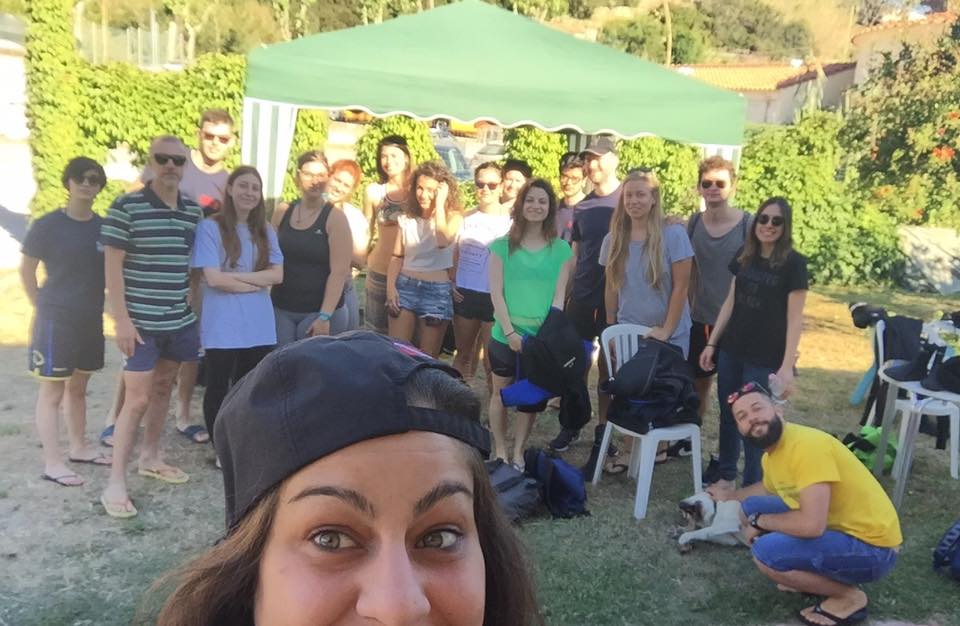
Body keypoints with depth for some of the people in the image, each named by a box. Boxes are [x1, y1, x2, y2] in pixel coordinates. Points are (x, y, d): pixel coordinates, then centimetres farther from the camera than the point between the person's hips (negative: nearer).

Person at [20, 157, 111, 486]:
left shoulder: (104, 227, 4)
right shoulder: (47, 225, -9)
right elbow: (26, 271, -1)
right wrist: (43, 308, -1)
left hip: (91, 319, 5)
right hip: (55, 319, -5)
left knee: (78, 387, 17)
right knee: (52, 391, 0)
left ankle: (78, 447, 30)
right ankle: (52, 463, 5)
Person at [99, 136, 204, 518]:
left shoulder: (194, 211, 7)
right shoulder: (126, 207, -9)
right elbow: (112, 265, -11)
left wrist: (201, 312, 11)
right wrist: (121, 319, -15)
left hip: (180, 320, 6)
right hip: (141, 321, -6)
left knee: (163, 388, 16)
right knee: (137, 398, -6)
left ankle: (150, 458, 33)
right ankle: (116, 482, 4)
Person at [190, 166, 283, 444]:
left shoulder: (265, 231, 10)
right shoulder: (210, 227, -6)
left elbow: (277, 275, -1)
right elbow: (213, 278, -14)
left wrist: (236, 276, -11)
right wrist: (256, 283, -6)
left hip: (258, 324, 5)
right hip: (222, 325, -5)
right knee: (219, 388, 7)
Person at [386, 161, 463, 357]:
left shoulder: (453, 216, -3)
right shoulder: (407, 217, 8)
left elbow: (443, 241, -24)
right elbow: (397, 256, 10)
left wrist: (440, 203, -17)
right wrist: (390, 286, -4)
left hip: (437, 290, -2)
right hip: (405, 286, 3)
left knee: (427, 357, 5)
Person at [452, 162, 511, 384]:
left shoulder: (509, 221, -3)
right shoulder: (466, 218, 8)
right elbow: (454, 254, 16)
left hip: (493, 297, -3)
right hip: (464, 294, 4)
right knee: (464, 353, 14)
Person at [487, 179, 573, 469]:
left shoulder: (561, 249, 3)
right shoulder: (502, 246, 0)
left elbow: (559, 296, 1)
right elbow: (496, 293, -5)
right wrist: (510, 331, -15)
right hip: (506, 334, -1)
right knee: (501, 392, 10)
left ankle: (518, 452, 25)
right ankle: (499, 450, 25)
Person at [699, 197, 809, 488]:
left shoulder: (794, 263, -10)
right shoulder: (744, 256, 5)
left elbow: (794, 318, -12)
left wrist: (787, 366, -17)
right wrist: (712, 343, 10)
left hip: (766, 359, -5)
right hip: (731, 351, 5)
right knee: (728, 415, 14)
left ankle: (751, 489, 19)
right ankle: (725, 476, 31)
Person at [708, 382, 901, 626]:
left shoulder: (807, 446, -27)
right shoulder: (771, 453, 3)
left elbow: (811, 524, -34)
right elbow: (768, 488, 29)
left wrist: (760, 521, -17)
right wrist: (730, 495, 40)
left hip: (872, 547, -9)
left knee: (766, 552, -25)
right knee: (752, 507, 9)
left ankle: (848, 596, -2)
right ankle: (816, 576, 14)